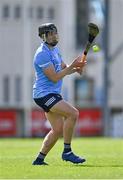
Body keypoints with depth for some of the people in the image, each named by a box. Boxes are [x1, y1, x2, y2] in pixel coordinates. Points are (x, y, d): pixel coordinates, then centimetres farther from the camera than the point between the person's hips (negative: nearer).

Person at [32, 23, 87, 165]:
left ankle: (39, 159, 17)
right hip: (44, 94, -10)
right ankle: (67, 152, -16)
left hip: (53, 94, 10)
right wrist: (72, 66, -20)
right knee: (73, 113, -22)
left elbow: (64, 68, 20)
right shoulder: (42, 54, -17)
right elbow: (54, 77, -20)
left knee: (58, 129, 9)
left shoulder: (54, 49, 14)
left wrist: (75, 68, -2)